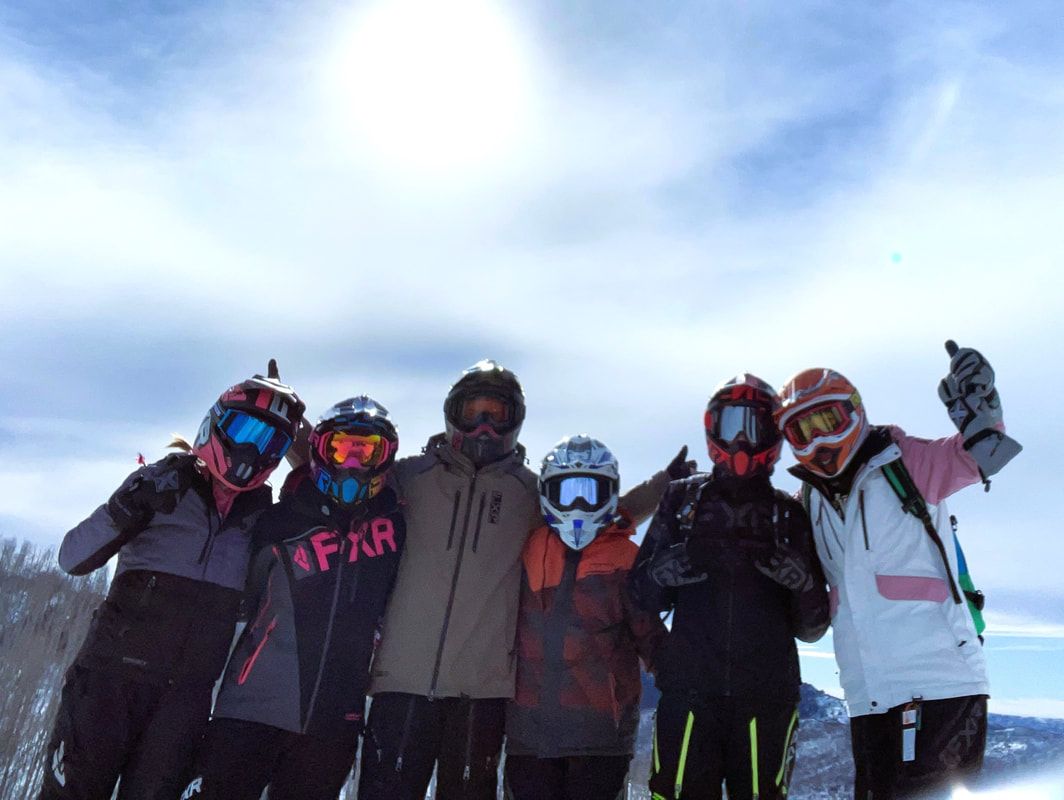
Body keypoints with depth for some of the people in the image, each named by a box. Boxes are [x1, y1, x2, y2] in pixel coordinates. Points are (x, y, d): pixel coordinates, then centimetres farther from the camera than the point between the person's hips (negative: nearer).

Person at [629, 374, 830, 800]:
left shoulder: (791, 516, 10)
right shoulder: (681, 500, 11)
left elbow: (812, 627, 9)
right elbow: (643, 594, 7)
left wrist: (795, 572, -11)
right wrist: (683, 558, -12)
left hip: (767, 694, 1)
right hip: (688, 689, 0)